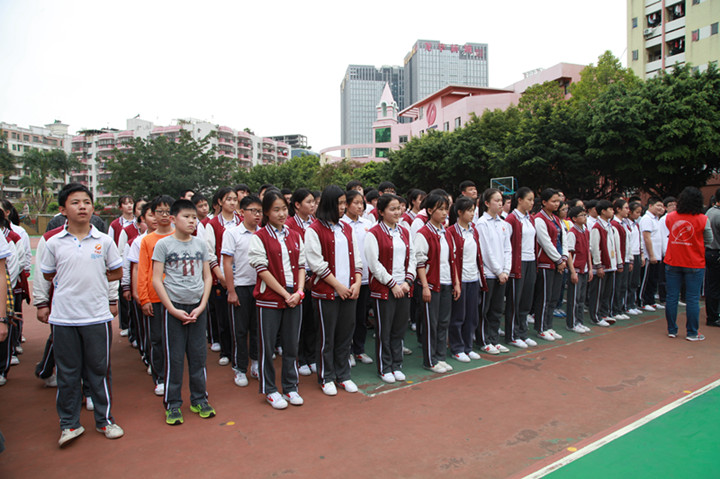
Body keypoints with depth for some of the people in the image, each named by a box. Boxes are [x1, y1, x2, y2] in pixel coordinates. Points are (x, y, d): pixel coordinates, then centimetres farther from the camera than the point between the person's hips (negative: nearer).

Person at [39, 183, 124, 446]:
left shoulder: (104, 241, -1)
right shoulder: (54, 243, 0)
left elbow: (117, 272, 10)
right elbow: (47, 275, 13)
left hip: (97, 315, 0)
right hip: (63, 316, 1)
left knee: (99, 370, 9)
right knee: (67, 372, 10)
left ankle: (104, 419, 24)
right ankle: (69, 423, 25)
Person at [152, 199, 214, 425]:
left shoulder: (201, 244, 7)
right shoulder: (163, 244, -3)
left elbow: (207, 276, 9)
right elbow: (156, 280, -5)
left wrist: (202, 306, -2)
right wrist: (173, 310, -10)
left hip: (197, 306, 3)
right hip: (173, 306, -3)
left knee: (198, 355, 9)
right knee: (174, 358, 3)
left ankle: (199, 400, 23)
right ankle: (173, 404, 17)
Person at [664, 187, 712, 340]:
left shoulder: (670, 217, -3)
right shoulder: (703, 220, -9)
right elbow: (709, 240, 2)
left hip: (672, 263, 2)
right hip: (694, 264, -2)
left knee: (672, 297, 9)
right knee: (693, 299, 5)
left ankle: (672, 330, 16)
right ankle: (692, 333, 10)